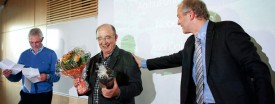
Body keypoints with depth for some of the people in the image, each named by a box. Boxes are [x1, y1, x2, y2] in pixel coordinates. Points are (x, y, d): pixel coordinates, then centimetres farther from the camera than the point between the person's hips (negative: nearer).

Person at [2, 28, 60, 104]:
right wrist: (9, 75, -11)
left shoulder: (50, 54, -6)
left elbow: (56, 76, -8)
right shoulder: (24, 55, 6)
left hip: (43, 95, -3)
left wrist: (47, 77, -27)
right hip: (26, 95, 4)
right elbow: (17, 77, 9)